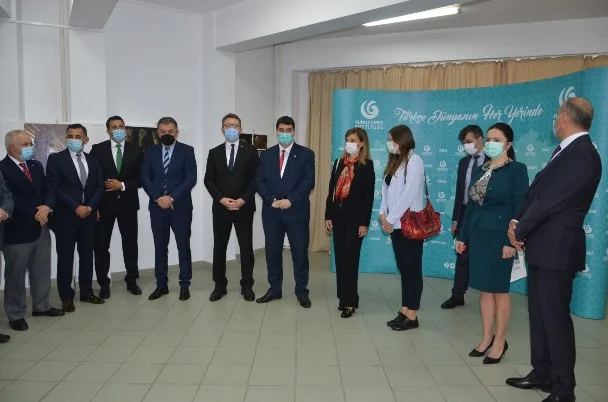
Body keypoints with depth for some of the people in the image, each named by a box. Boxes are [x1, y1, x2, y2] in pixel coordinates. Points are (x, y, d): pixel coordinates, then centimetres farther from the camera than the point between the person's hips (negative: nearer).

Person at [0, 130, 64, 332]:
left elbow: (48, 190, 7)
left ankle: (41, 306, 30)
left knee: (42, 271, 15)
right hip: (18, 230, -6)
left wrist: (46, 207, -13)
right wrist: (34, 214, -15)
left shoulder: (36, 166, 11)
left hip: (41, 227, 7)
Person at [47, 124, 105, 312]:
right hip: (65, 216, -4)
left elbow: (99, 187, 7)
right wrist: (76, 207, -15)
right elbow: (54, 188, -10)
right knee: (65, 257, 4)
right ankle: (66, 296, 15)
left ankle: (86, 291, 22)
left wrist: (90, 207, -8)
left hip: (89, 215, 4)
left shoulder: (93, 160, 10)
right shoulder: (55, 159, -3)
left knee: (87, 255, 10)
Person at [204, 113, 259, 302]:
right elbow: (208, 180, 3)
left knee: (246, 247, 4)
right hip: (221, 207, 2)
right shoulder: (214, 152, 9)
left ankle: (247, 285, 16)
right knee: (219, 247, 7)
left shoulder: (250, 151, 3)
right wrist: (221, 199, -11)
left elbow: (256, 179, -3)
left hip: (244, 207, -2)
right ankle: (220, 285, 19)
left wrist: (243, 200, -13)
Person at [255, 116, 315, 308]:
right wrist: (272, 200, -11)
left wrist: (290, 200, -16)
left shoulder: (306, 154, 2)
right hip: (271, 211, 3)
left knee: (300, 252, 3)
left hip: (297, 211, -3)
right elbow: (259, 181, 4)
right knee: (272, 252, 9)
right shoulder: (266, 154, 11)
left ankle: (302, 292, 16)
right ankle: (275, 289, 23)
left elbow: (309, 182, -7)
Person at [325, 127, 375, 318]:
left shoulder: (367, 165, -5)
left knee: (350, 259, -3)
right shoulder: (339, 162, 9)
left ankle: (350, 301, 7)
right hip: (338, 215, 5)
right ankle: (343, 297, 21)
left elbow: (369, 195, -8)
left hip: (354, 217, -5)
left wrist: (364, 223, -12)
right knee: (340, 258, 9)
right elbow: (331, 190, 9)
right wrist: (328, 216, 4)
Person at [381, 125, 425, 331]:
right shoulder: (395, 161, 16)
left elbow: (409, 194, -17)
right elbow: (386, 190, 13)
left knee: (412, 269, 0)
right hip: (395, 224, 8)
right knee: (403, 268, 12)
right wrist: (383, 214, 0)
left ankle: (412, 316, 8)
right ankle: (404, 312, 19)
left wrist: (391, 218, -14)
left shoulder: (414, 161, -10)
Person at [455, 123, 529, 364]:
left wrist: (511, 241, -17)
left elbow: (519, 208, -11)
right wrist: (462, 236, 11)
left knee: (499, 290, 4)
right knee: (484, 289, 12)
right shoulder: (479, 170, 11)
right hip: (478, 235, 6)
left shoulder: (517, 170, -7)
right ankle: (487, 337, 23)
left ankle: (499, 342, 17)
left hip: (499, 236, -6)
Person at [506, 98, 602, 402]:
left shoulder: (582, 156, -18)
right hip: (542, 246, 10)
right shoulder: (567, 151, 13)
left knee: (555, 317, 0)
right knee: (539, 314, 17)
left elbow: (550, 201, -20)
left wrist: (520, 230, -9)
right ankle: (542, 374, 31)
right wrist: (518, 221, -1)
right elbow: (537, 190, 11)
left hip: (556, 249, -10)